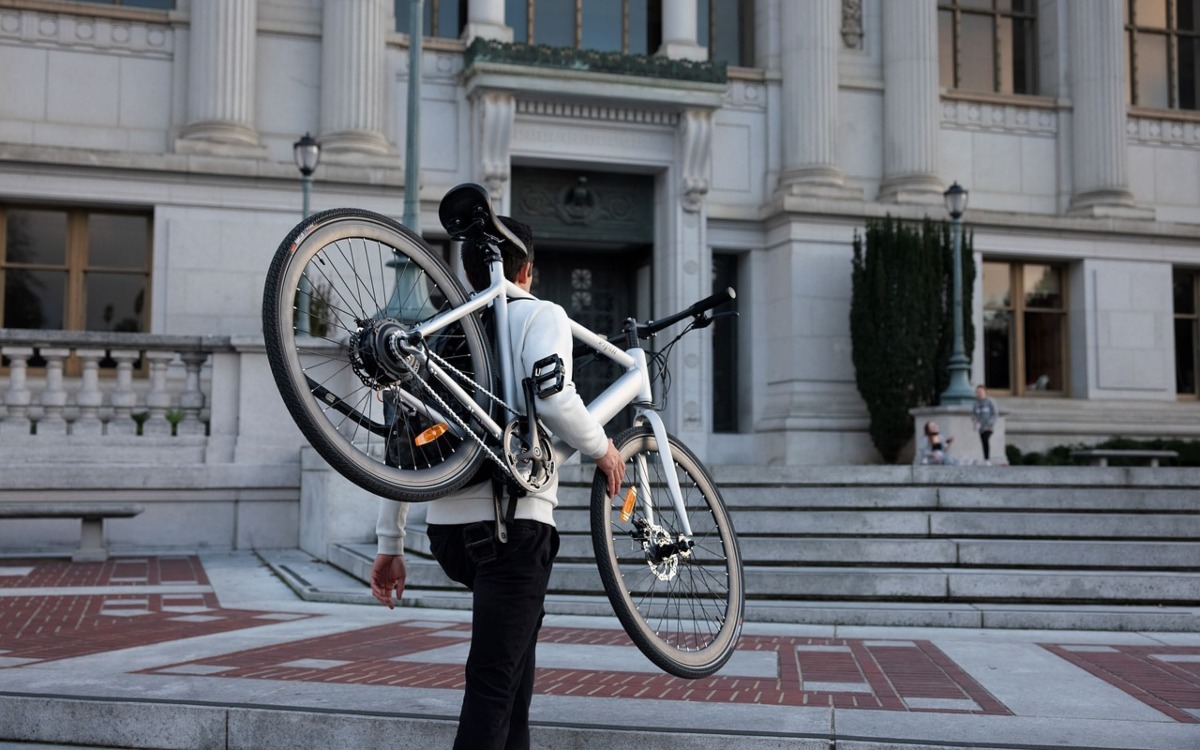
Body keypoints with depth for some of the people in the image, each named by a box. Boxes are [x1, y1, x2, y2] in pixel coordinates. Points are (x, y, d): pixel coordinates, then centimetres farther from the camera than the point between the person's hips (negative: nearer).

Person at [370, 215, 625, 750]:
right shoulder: (540, 314, 0)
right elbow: (553, 400, -21)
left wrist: (389, 545, 17)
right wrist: (601, 446, -2)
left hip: (446, 526, 7)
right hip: (511, 520, -7)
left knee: (523, 622, 32)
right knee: (493, 680, -6)